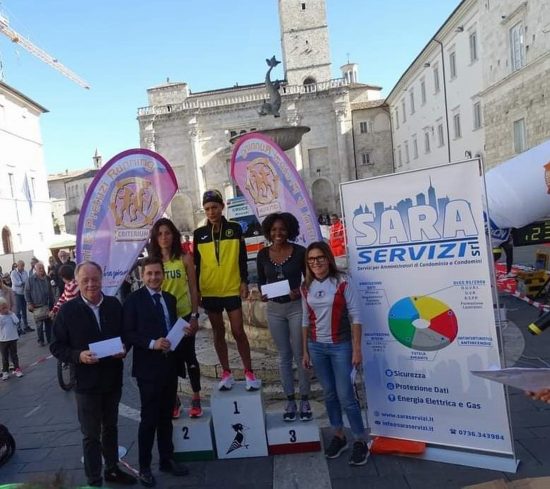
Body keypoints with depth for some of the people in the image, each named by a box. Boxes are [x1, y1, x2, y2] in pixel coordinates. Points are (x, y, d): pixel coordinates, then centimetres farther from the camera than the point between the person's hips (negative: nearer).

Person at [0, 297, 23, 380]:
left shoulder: (11, 315, -3)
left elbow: (17, 322, -15)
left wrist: (11, 314, -15)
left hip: (13, 339, 1)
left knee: (14, 355, 12)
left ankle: (17, 369, 22)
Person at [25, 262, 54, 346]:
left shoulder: (47, 278, 4)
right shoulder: (31, 279, -6)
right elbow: (27, 291, -3)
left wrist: (52, 303, 12)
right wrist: (29, 303, -8)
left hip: (47, 305, 3)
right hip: (36, 306, -3)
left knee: (48, 323, 8)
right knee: (39, 324, 1)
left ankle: (49, 339, 19)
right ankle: (41, 340, 13)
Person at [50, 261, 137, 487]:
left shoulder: (114, 304, -4)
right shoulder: (67, 310, -11)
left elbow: (125, 334, 6)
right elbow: (56, 346, -8)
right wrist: (78, 356, -24)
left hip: (113, 379, 3)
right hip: (86, 382, -3)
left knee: (111, 427, 22)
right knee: (91, 435, 10)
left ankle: (112, 469, 41)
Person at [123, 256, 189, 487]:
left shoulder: (170, 298, 10)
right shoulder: (134, 299, -9)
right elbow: (128, 334, -13)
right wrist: (152, 343, -23)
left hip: (170, 366, 6)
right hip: (148, 368, -5)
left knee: (166, 416, 17)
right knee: (149, 419, 5)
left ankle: (167, 459, 33)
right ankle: (144, 466, 23)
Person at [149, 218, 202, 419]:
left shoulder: (185, 258, -5)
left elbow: (193, 288, -3)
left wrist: (195, 316, -7)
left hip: (183, 315, -2)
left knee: (188, 356, 6)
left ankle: (196, 399, 21)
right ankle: (173, 399, 27)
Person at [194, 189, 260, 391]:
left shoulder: (235, 228, 0)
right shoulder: (199, 234, 3)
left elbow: (242, 257, 3)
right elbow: (197, 263, 6)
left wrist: (244, 282, -3)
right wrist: (196, 290, 5)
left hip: (232, 289, -2)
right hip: (209, 291, 2)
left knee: (238, 331, 0)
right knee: (218, 332, 10)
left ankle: (249, 372, 14)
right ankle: (226, 373, 22)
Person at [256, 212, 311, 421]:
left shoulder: (299, 252, -8)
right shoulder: (263, 254, 0)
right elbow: (261, 280, 10)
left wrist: (301, 292, -18)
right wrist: (262, 293, -9)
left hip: (296, 307, -3)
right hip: (274, 309, 3)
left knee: (299, 355, 4)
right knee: (284, 356, 12)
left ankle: (305, 401, 19)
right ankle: (290, 401, 23)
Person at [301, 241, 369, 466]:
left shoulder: (342, 283, -10)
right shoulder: (306, 287, 3)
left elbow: (355, 317, -9)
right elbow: (306, 320, 9)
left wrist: (356, 349, -11)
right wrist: (305, 351, 10)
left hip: (340, 346, -4)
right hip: (317, 347, 4)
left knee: (345, 395, -1)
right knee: (329, 394, 14)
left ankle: (361, 442, 16)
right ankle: (339, 436, 29)